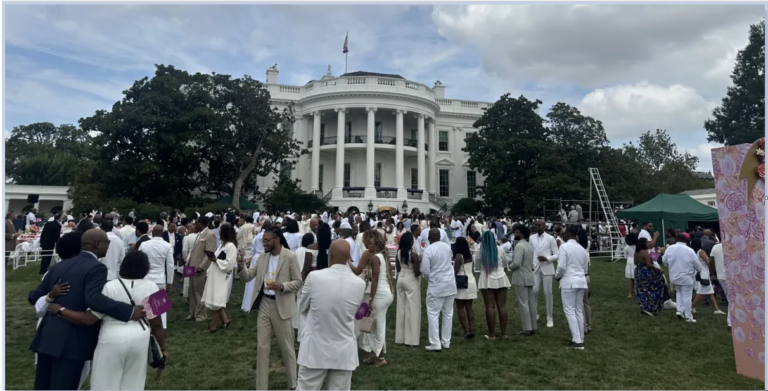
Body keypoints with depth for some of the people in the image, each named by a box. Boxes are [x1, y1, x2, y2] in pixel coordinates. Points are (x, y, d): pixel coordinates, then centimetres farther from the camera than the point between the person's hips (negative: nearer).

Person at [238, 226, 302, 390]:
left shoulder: (290, 257, -12)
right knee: (262, 347, 10)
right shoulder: (262, 256, 4)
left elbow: (298, 282, -9)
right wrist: (241, 267, -18)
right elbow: (247, 277, 2)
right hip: (264, 304, 5)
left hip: (281, 306, -5)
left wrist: (282, 286, -26)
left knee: (286, 348, 9)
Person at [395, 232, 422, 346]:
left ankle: (400, 337, 20)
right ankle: (411, 339, 5)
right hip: (411, 281, -6)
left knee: (401, 308, 13)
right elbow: (417, 273, -17)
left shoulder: (398, 253, 1)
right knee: (412, 309, 2)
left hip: (401, 279, 6)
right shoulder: (413, 254, -18)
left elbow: (398, 269, 9)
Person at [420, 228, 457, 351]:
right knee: (448, 314, 12)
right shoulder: (448, 247, 3)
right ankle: (446, 342, 20)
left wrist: (429, 279, 5)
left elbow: (425, 270, -15)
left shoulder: (428, 250, -15)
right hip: (450, 284, 6)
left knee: (433, 314, 2)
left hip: (436, 286, -6)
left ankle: (435, 344, 1)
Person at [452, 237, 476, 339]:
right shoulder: (470, 254, 5)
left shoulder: (458, 256, -16)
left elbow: (455, 272, -15)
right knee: (469, 307, 11)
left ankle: (466, 330, -4)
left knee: (460, 308, 1)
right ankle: (472, 329, 8)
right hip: (471, 282, 7)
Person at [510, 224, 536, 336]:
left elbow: (517, 263, -24)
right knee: (531, 302, 11)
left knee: (523, 304, -4)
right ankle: (533, 327, 18)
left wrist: (510, 267, -6)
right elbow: (530, 262, 14)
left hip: (521, 278, -9)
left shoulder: (519, 245, -17)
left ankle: (527, 329, -1)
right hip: (529, 277, 9)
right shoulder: (529, 245, 12)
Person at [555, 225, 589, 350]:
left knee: (569, 310, -4)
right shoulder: (582, 249, 10)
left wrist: (557, 276, 1)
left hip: (569, 282, -7)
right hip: (581, 281, 7)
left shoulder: (564, 247, -11)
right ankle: (580, 339, 16)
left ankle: (577, 341, -8)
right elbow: (586, 269, 14)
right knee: (579, 310, 11)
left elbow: (561, 266, -16)